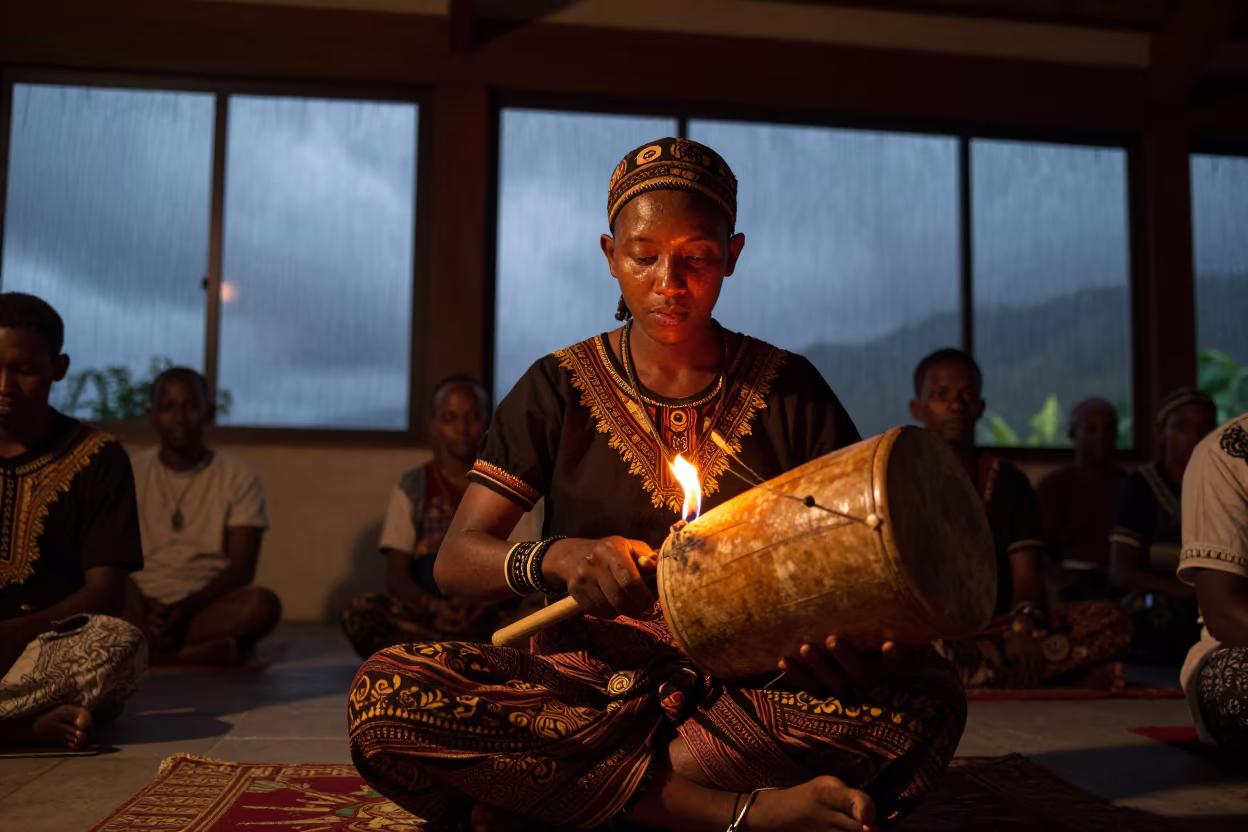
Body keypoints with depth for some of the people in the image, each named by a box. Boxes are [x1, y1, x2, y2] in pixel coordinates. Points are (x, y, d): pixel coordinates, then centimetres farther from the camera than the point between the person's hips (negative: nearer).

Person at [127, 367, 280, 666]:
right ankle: (210, 646, -34)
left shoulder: (239, 478, 5)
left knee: (262, 605, -32)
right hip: (144, 605, 1)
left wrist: (188, 607, -21)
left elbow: (242, 568, -3)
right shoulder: (132, 473, 8)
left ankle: (148, 650, -30)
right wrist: (142, 614, -20)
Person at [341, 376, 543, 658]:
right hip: (425, 618, 1)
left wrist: (488, 606, -19)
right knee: (359, 611, -31)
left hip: (494, 617, 0)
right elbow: (396, 577, 2)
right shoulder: (412, 487, 8)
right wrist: (435, 607, -20)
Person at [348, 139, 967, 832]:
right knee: (386, 693, -27)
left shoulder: (789, 389, 8)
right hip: (591, 673, 1)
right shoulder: (558, 388, 6)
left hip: (751, 685, 0)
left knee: (925, 697, -28)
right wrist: (554, 559, -22)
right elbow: (454, 559, 1)